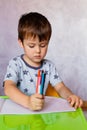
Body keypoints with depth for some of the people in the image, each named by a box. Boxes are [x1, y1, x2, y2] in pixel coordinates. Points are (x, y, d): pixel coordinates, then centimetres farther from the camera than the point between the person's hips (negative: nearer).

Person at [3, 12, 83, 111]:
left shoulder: (49, 66, 6)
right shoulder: (15, 64, -8)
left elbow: (60, 87, 3)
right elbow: (8, 88, -22)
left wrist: (70, 96, -20)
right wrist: (27, 101, -40)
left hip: (42, 111, 4)